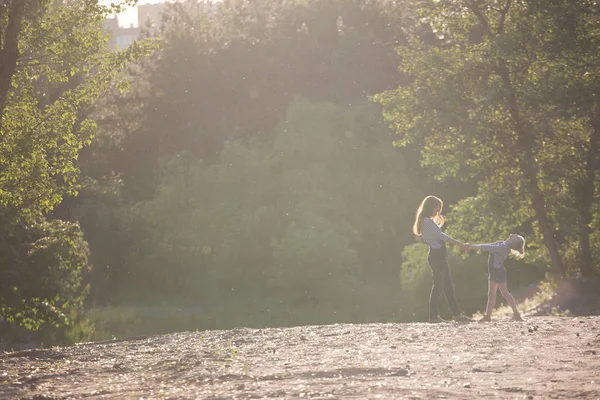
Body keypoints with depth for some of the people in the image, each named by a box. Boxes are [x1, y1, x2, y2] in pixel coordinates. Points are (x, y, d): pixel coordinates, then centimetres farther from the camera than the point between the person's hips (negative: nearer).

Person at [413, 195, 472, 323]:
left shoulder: (429, 221, 20)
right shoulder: (427, 221, -11)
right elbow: (441, 235, -16)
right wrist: (460, 244, -15)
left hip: (439, 256, 10)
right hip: (436, 255, -10)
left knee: (448, 286, 9)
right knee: (438, 285, -7)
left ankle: (457, 314, 10)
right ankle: (433, 316, -4)